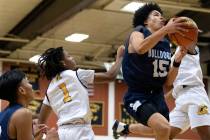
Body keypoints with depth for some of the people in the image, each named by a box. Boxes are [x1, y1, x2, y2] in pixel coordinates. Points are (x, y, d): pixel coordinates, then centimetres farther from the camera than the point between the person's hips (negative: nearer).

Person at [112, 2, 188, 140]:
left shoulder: (165, 44, 9)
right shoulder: (138, 33, -7)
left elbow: (168, 83, 6)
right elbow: (140, 48, -34)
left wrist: (177, 61, -9)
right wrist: (166, 29, -39)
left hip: (157, 96, 8)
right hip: (137, 96, -8)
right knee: (163, 128, -32)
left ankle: (123, 127, 49)